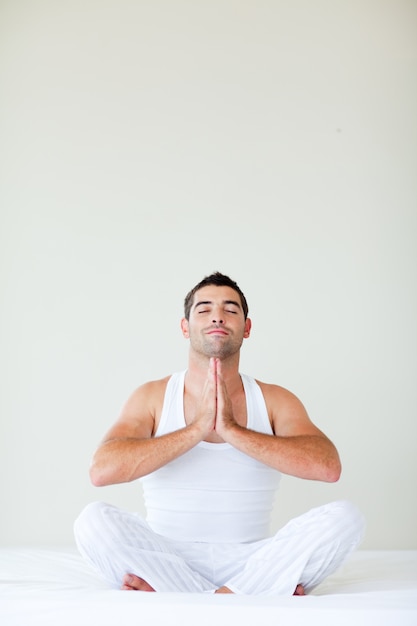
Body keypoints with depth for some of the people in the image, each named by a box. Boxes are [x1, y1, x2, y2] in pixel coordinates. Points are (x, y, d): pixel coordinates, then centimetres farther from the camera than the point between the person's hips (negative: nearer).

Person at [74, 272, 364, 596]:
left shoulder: (275, 400, 4)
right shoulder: (153, 396, 3)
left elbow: (328, 466, -15)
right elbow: (102, 470, -15)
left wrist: (231, 429, -20)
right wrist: (199, 427, -19)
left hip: (250, 563, 1)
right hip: (168, 559, 0)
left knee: (344, 517, -22)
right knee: (94, 520, -28)